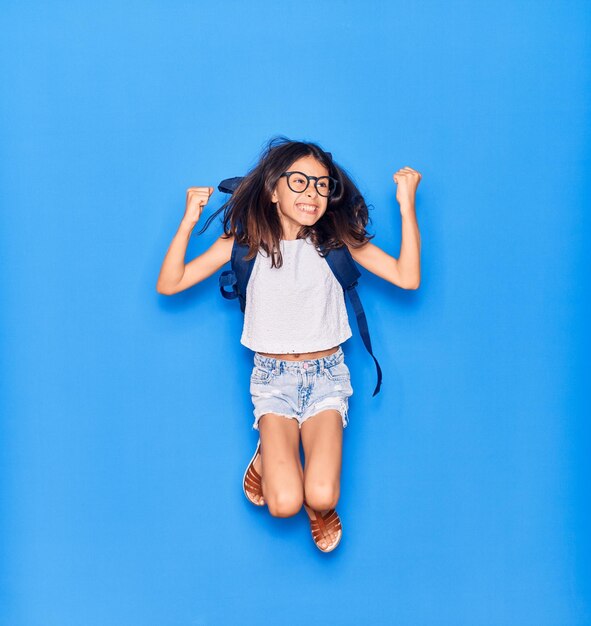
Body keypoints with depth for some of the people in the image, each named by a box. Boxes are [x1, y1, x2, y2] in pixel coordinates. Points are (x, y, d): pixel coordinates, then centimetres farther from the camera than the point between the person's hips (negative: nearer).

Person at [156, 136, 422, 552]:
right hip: (273, 377, 0)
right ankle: (269, 458, 17)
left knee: (321, 498, -21)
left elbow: (408, 278, -12)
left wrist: (407, 206, -17)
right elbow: (169, 284, -7)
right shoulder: (246, 242, -4)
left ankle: (320, 506, 17)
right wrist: (188, 223, -19)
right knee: (283, 504, -17)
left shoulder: (337, 240, -3)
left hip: (326, 376, 0)